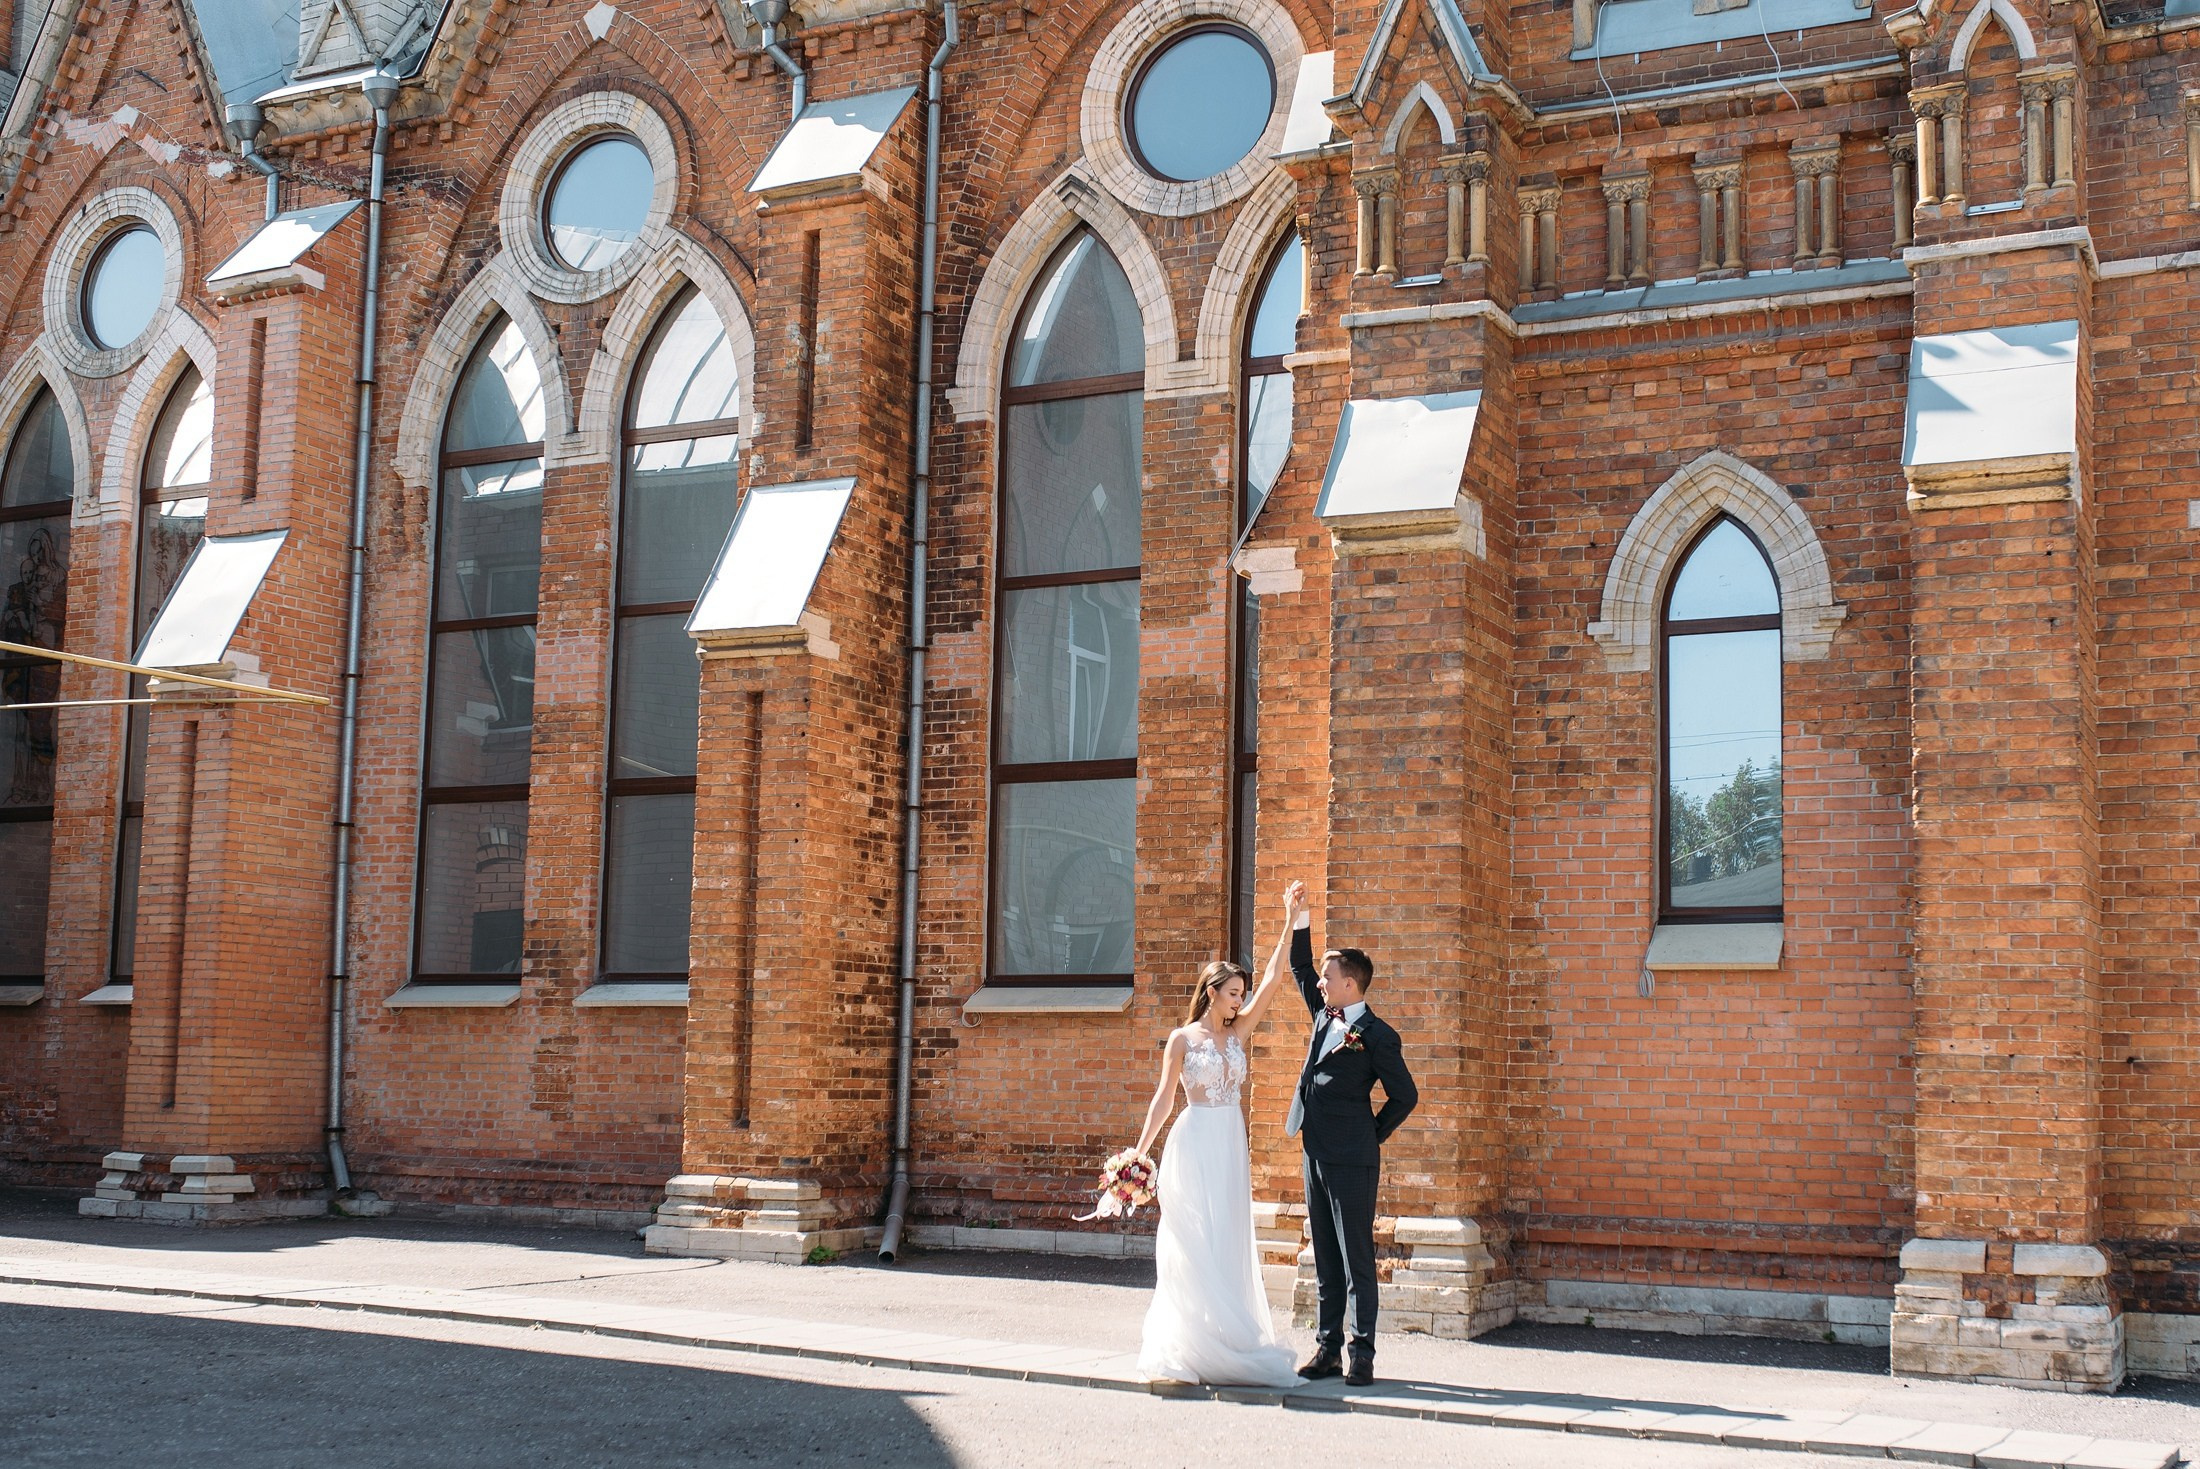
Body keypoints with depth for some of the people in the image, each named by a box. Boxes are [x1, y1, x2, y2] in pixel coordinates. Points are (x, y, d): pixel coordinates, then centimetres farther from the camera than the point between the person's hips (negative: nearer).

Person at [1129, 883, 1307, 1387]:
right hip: (1194, 1144, -5)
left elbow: (1273, 979, 5)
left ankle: (1225, 1345, 9)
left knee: (1229, 1246, 5)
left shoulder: (1238, 1032, 10)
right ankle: (1183, 1348, -2)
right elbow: (1164, 1097, -1)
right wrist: (1139, 1151, -8)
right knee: (1194, 1247, -6)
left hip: (1231, 1146, 5)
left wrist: (1290, 921, 1)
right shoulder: (1182, 1038, -1)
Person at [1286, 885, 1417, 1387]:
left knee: (1356, 1259, -3)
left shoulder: (1377, 1036, -10)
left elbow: (1405, 1096, -6)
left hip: (1351, 1161, -8)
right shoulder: (1325, 1016, 12)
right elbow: (1302, 974, 25)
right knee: (1326, 1261, 10)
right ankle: (1327, 1349, 14)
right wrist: (1301, 924, 14)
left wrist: (1373, 1137, -1)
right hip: (1317, 1154, 8)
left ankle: (1362, 1354, 0)